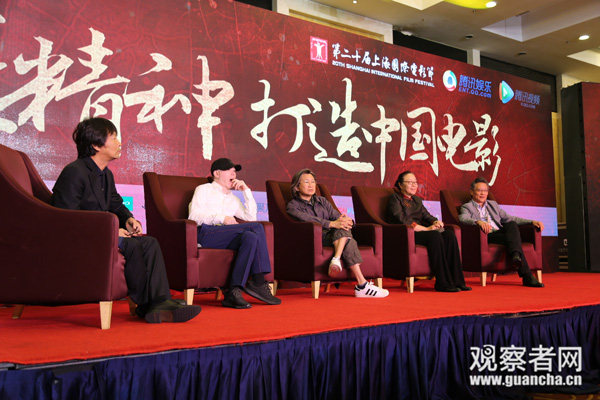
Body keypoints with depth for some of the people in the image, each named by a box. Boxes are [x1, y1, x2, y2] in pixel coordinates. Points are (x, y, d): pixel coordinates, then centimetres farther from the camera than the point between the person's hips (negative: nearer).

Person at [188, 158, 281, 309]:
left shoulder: (232, 198, 35)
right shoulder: (204, 189, 18)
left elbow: (251, 217, 22)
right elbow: (194, 216, 1)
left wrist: (246, 191, 19)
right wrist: (222, 218, -11)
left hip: (226, 238, 6)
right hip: (206, 233, -6)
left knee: (251, 237, -30)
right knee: (257, 228, -24)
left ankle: (234, 292, -35)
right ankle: (258, 284, -25)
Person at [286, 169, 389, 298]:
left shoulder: (322, 201, 27)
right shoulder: (292, 206, 8)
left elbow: (337, 216, 12)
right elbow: (308, 220, -13)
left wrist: (348, 221, -14)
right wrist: (332, 224, -27)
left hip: (335, 238, 5)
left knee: (343, 225, -27)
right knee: (348, 241, -30)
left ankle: (336, 259, -43)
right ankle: (362, 284, -37)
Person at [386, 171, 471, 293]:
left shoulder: (417, 200, 27)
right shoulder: (395, 198, 3)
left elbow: (426, 215, 18)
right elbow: (402, 220, -12)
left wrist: (436, 222, -7)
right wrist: (426, 229, -16)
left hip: (420, 232, 7)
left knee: (449, 235, -19)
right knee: (434, 236, -33)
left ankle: (456, 281, -24)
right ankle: (442, 283, -33)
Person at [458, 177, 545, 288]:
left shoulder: (493, 204, 32)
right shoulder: (467, 207, 12)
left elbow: (509, 218, 27)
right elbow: (463, 219, -12)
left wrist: (532, 222, 14)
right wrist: (478, 222, -35)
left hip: (500, 233, 5)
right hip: (487, 237, -5)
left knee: (512, 224, -28)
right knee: (512, 239, -31)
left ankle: (516, 256, -50)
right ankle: (527, 276, -43)